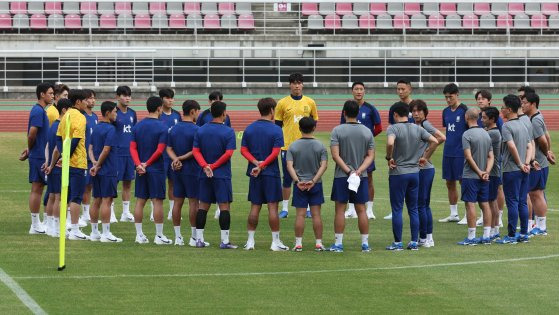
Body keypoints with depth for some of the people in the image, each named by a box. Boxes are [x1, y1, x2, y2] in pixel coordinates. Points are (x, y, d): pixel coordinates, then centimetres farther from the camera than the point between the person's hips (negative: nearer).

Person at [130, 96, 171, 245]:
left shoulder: (137, 127, 6)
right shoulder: (162, 128, -10)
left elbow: (133, 148, -1)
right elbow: (160, 150, -15)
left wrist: (139, 164, -9)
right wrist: (147, 164, -9)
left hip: (141, 170, 5)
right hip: (156, 169, -5)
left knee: (140, 201, 8)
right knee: (157, 201, -1)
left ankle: (139, 234, 11)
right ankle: (159, 235, 1)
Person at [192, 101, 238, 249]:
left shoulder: (201, 130, 6)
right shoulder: (228, 132, -8)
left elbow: (196, 151, -1)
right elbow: (228, 153, -14)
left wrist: (205, 166, -10)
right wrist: (214, 166, -9)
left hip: (204, 176, 4)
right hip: (222, 175, -4)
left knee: (203, 206, 10)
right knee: (224, 206, -1)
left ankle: (199, 239, 11)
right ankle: (224, 241, -3)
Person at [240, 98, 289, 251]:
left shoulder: (249, 128, 6)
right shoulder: (276, 130, -8)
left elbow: (244, 150, 1)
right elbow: (275, 152, -15)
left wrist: (255, 162, -9)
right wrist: (262, 165, -14)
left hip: (254, 174, 4)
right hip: (271, 174, -4)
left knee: (255, 207, 9)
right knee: (272, 207, 0)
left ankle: (250, 241, 10)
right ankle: (276, 242, 2)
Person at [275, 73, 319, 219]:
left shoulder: (310, 102, 6)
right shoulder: (282, 103, 1)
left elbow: (314, 122, 16)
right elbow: (277, 124, 5)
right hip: (287, 146, -1)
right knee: (287, 178, 2)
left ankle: (307, 208, 12)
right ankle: (285, 209, 9)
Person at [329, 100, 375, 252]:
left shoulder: (337, 131, -7)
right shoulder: (367, 132, 2)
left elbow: (335, 155, -13)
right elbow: (371, 156, -1)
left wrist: (348, 171, -13)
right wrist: (359, 170, -9)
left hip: (341, 176, -3)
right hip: (361, 177, 3)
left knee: (340, 209, 2)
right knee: (361, 210, 8)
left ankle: (338, 243, 2)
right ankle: (365, 243, 9)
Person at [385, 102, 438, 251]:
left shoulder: (393, 128, -11)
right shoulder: (417, 129, 4)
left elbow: (390, 143, -30)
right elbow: (434, 141, 1)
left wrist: (389, 158, -14)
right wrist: (425, 157, 9)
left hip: (398, 173, -5)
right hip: (414, 172, 5)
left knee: (397, 209, 2)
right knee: (413, 209, 11)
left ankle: (397, 243, 4)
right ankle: (414, 242, 11)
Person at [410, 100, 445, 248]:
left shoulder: (425, 125, -11)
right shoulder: (415, 126, 14)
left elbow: (442, 138, -21)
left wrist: (428, 150, -12)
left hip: (424, 169, -9)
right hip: (419, 169, 9)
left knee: (420, 205, -5)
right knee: (425, 205, 12)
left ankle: (423, 238, -1)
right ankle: (429, 237, 17)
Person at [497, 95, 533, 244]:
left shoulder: (507, 126, -12)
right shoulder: (523, 125, 13)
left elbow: (512, 146, -23)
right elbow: (530, 146, 9)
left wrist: (520, 164, -13)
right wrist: (526, 163, -1)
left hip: (511, 170, -7)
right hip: (523, 171, 8)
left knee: (512, 203, -4)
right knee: (522, 202, 10)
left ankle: (511, 236, -3)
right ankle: (524, 234, 12)